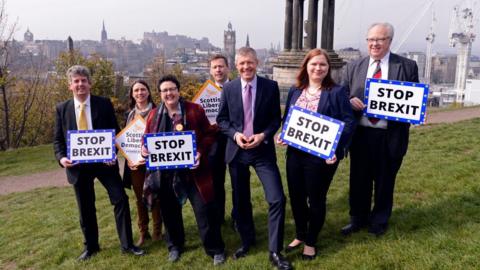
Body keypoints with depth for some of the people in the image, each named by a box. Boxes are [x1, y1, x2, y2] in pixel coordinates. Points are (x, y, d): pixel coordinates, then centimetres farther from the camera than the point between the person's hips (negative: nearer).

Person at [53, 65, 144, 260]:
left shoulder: (104, 104, -1)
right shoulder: (62, 108, 4)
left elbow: (116, 132, 0)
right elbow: (58, 139, 7)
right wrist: (61, 157, -12)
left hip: (104, 161, -1)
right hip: (78, 165, 2)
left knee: (120, 200, -4)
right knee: (85, 208, 13)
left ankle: (127, 244, 10)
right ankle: (90, 246, 32)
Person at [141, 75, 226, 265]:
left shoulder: (195, 110, -2)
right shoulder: (154, 115, 6)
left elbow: (210, 134, 0)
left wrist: (201, 151, -16)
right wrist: (144, 148, -8)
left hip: (192, 170, -3)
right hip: (165, 172, 3)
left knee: (204, 209, 0)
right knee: (169, 210, 15)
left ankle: (215, 249, 17)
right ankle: (175, 246, 37)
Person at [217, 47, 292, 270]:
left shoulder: (271, 86, -3)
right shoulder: (228, 88, 1)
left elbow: (276, 118, 1)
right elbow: (221, 119, 4)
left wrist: (263, 135, -16)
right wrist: (235, 134, -14)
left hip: (263, 150, -1)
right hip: (236, 150, 2)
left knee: (277, 199, -9)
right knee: (240, 201, 14)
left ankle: (275, 251, 7)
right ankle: (247, 240, 38)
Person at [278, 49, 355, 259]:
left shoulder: (337, 92, -6)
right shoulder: (295, 91, 9)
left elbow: (349, 122, -9)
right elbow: (287, 118, 17)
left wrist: (336, 147, -20)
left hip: (321, 156, -4)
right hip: (295, 153, 5)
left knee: (316, 199, 10)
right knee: (296, 197, 14)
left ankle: (311, 242, 30)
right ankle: (300, 235, 38)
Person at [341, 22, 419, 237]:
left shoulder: (407, 66, 1)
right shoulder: (353, 68, 8)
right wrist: (350, 101, -12)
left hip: (390, 136, -2)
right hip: (360, 134, 2)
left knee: (384, 181, 12)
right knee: (358, 180, 12)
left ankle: (379, 221, 33)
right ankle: (358, 219, 32)